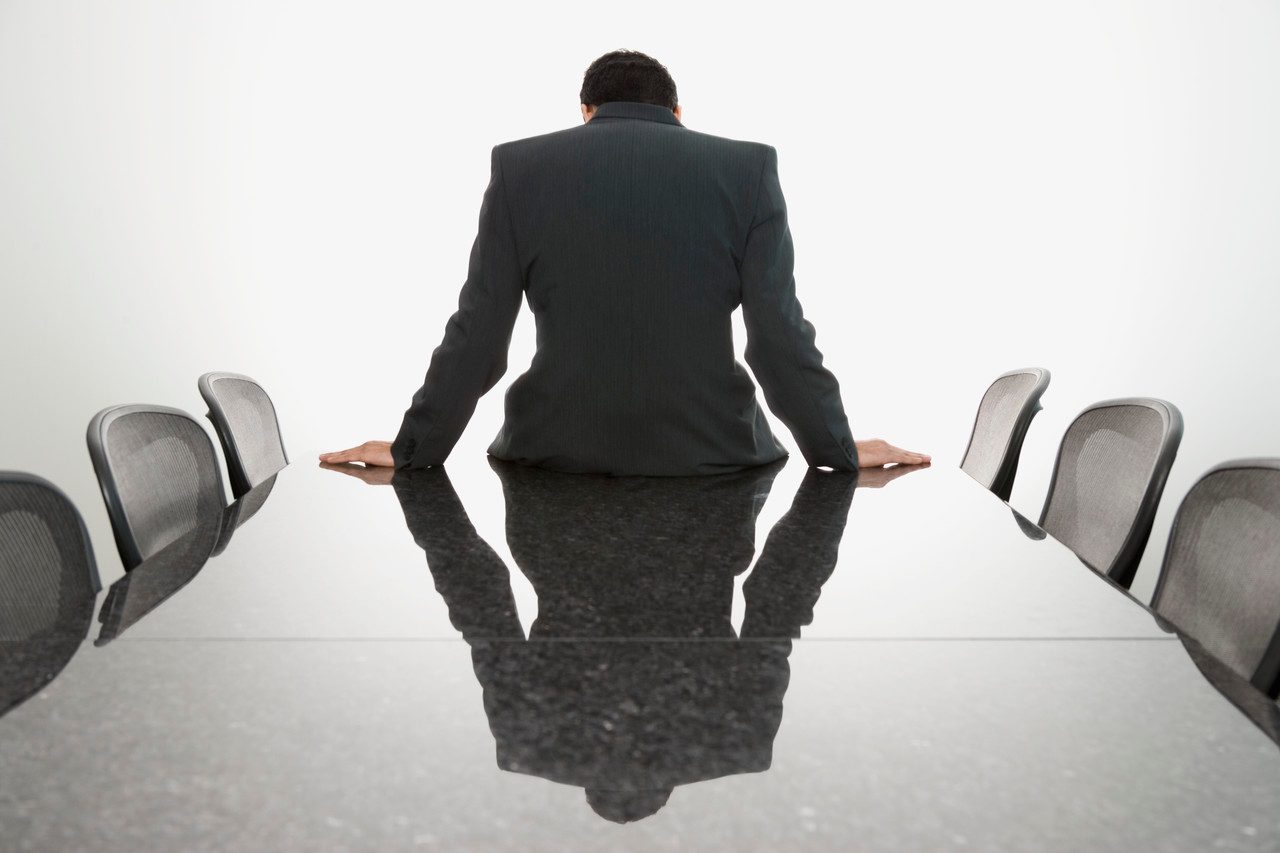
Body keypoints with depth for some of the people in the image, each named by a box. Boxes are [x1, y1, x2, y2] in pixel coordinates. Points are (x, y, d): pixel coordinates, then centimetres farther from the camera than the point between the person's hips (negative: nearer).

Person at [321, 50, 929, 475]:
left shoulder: (519, 166, 2)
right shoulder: (748, 168, 1)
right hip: (707, 453, 0)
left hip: (557, 450, 1)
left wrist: (413, 450, 13)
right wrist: (838, 453, 9)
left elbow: (476, 336, 1)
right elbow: (780, 335, -3)